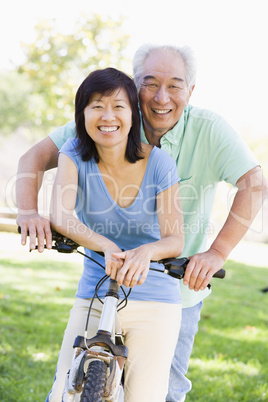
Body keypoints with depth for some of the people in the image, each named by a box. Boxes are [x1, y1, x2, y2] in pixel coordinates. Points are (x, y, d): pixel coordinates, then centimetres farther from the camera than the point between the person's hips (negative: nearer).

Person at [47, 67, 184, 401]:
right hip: (93, 298, 1)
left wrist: (146, 252, -34)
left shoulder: (158, 162, -9)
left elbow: (175, 240, -10)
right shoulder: (75, 155, -6)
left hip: (155, 304, -1)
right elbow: (59, 216, -22)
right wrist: (108, 247, -39)